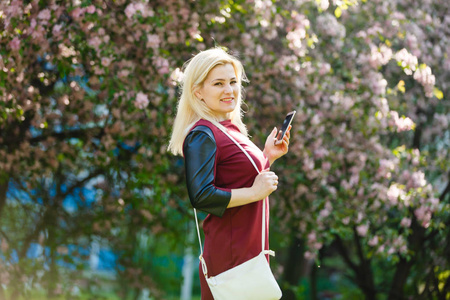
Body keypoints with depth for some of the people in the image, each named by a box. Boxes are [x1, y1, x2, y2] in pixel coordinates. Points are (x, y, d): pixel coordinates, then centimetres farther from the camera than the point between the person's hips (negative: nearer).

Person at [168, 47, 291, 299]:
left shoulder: (231, 129, 14)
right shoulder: (203, 134, -14)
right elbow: (201, 196, -24)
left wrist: (268, 155, 11)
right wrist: (254, 192, -17)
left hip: (249, 248, 9)